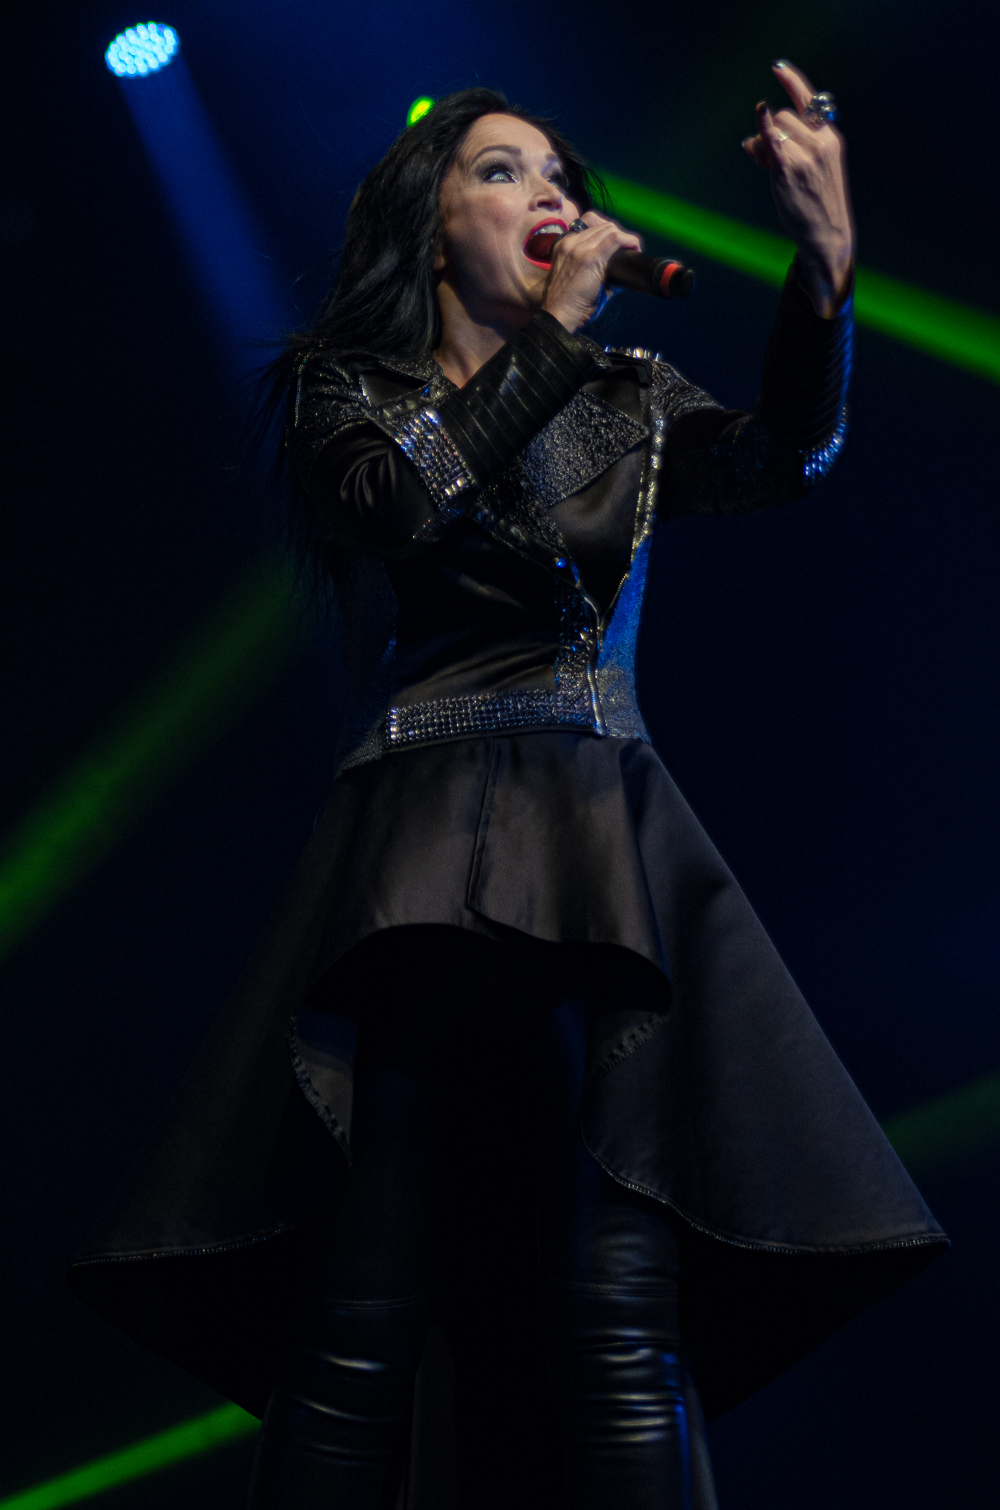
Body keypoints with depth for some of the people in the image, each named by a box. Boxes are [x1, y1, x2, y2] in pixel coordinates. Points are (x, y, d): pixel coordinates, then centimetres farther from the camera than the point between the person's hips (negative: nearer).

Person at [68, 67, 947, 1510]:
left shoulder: (628, 399, 20)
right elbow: (408, 505, -7)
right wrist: (551, 329, 0)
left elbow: (786, 456, 0)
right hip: (416, 848, -1)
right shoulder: (347, 391, 16)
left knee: (619, 1325, -12)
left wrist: (825, 260, -16)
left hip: (609, 843, 2)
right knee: (362, 1325, -12)